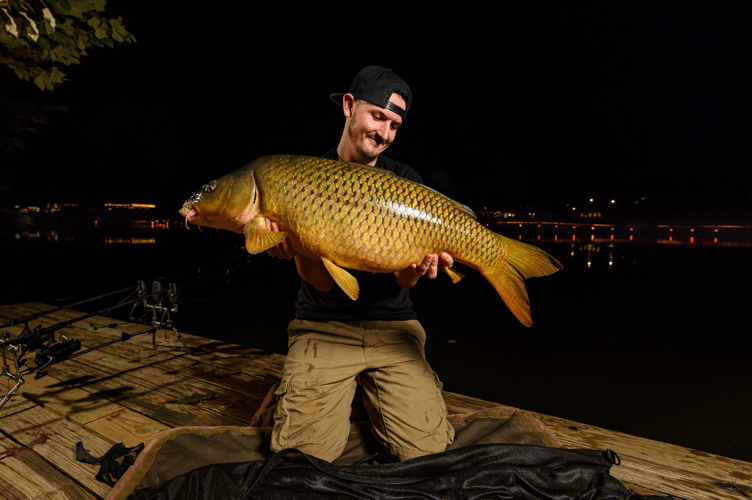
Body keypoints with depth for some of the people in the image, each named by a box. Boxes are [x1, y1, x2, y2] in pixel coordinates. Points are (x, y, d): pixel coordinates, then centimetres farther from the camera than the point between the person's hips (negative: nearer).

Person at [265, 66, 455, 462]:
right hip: (321, 326, -1)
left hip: (392, 325, 2)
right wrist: (294, 245, -30)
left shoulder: (406, 182, 3)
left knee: (428, 452, -7)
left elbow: (403, 282, -4)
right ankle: (345, 392, 19)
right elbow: (322, 282, -9)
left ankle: (370, 394, 21)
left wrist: (416, 267, -28)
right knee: (304, 453, -11)